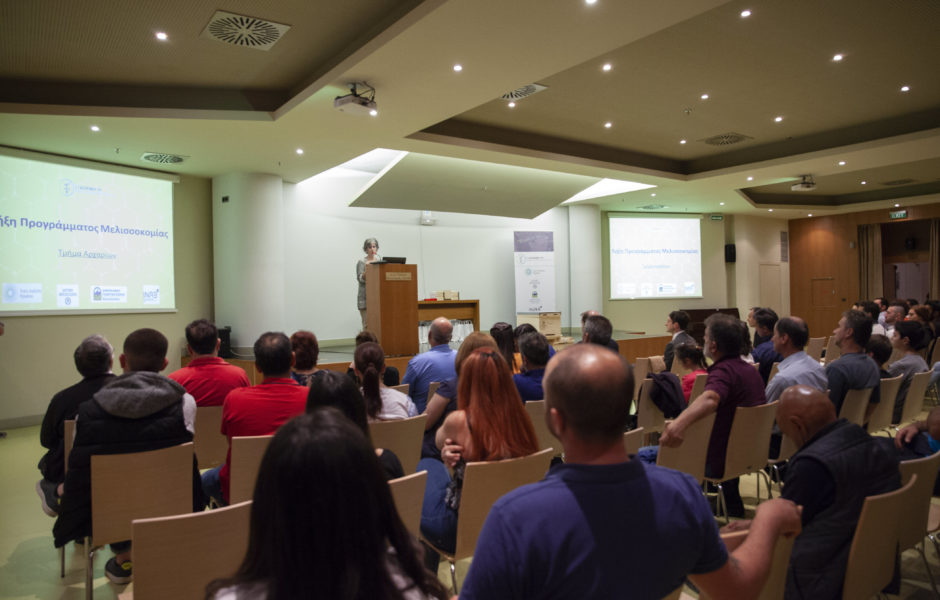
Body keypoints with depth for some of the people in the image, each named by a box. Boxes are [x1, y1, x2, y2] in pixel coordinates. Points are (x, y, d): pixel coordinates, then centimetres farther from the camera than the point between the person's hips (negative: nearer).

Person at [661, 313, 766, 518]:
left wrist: (679, 423, -67)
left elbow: (710, 399, -49)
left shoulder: (723, 372, -26)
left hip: (719, 459, -9)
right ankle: (735, 512, 42)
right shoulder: (750, 370, 5)